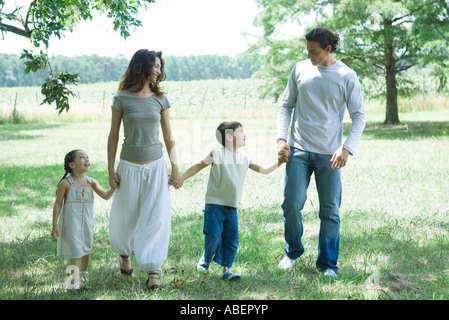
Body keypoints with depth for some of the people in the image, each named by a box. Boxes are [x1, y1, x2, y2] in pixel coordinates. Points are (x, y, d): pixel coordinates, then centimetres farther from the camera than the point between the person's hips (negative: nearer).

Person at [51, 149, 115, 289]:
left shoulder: (91, 182, 1)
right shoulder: (66, 183, -12)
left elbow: (105, 195, -1)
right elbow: (58, 204, -8)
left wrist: (113, 187, -21)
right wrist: (54, 225, -10)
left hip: (86, 222, 5)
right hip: (71, 222, -5)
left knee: (86, 247, 20)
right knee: (75, 250, -10)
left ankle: (84, 272, 43)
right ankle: (75, 281, -11)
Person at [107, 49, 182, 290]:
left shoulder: (160, 99, 3)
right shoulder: (122, 98, -4)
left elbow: (168, 137, 7)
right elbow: (113, 136, 1)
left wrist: (175, 168, 0)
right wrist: (110, 170, -2)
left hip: (156, 166, 1)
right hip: (129, 167, -1)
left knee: (156, 218, -6)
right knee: (124, 218, 9)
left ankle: (153, 272, -2)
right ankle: (124, 253, 40)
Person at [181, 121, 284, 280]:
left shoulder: (245, 159, 10)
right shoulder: (217, 154, -5)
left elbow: (264, 170, 16)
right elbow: (198, 167, 1)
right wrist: (179, 178, -2)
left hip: (232, 208, 5)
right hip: (214, 205, -5)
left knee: (232, 239, 1)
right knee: (213, 236, -6)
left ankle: (226, 269, 10)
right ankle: (206, 258, 22)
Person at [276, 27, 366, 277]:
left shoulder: (347, 76, -3)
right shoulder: (300, 69, 4)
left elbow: (359, 116, -1)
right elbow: (286, 106, 13)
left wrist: (347, 149, -13)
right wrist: (282, 138, 0)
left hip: (329, 155, -1)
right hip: (298, 151, 2)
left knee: (330, 211, 2)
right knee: (292, 204, -3)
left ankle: (328, 264, 16)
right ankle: (293, 252, 22)